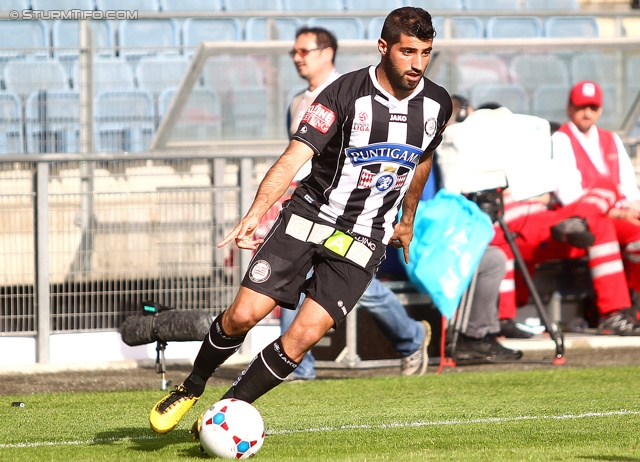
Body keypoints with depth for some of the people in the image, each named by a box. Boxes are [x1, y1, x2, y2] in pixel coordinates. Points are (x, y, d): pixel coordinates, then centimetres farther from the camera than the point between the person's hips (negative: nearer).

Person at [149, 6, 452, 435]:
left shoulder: (437, 103, -2)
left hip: (365, 241, 2)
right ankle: (190, 390, 17)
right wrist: (255, 214, -36)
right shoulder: (346, 93, -16)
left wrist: (408, 219, 31)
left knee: (305, 335, -12)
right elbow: (294, 157, -23)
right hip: (310, 216, -2)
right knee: (243, 315, -9)